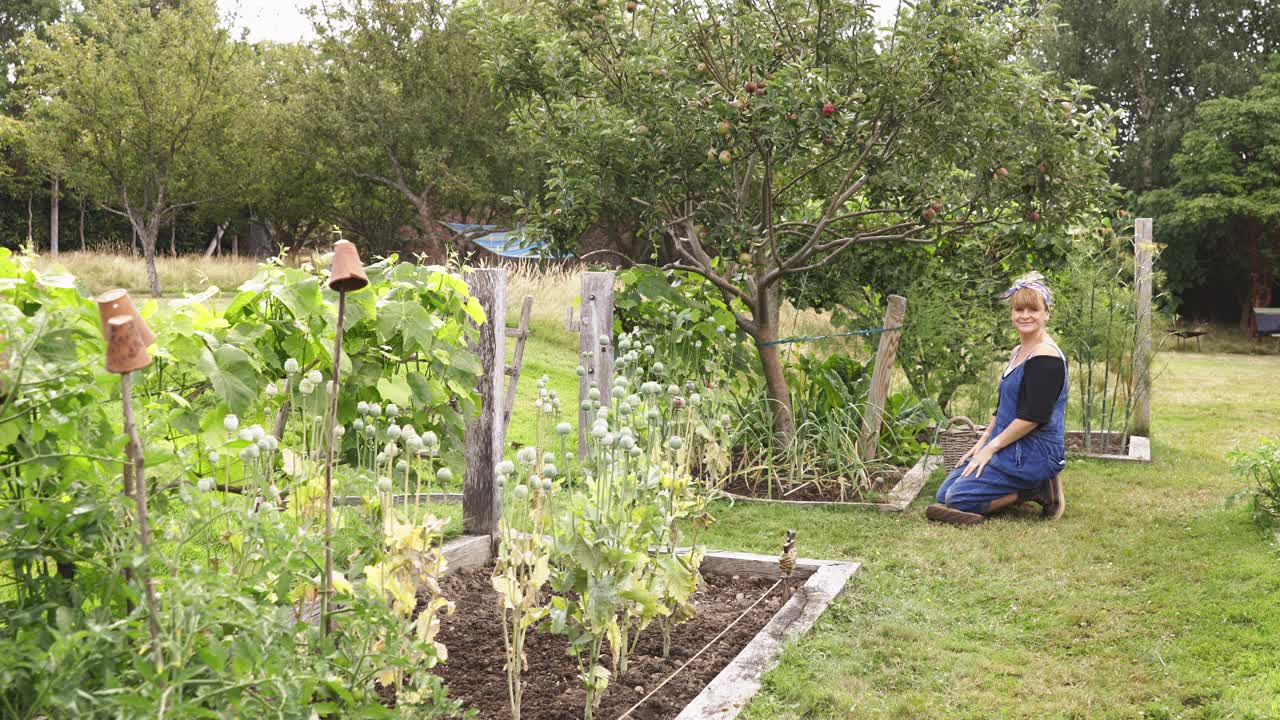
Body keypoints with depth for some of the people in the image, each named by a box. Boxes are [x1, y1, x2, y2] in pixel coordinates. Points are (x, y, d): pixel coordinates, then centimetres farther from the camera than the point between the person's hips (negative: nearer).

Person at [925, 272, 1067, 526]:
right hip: (1011, 447, 10)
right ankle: (1033, 486, 8)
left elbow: (1032, 417, -21)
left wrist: (991, 447, -15)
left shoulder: (1046, 357, -17)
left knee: (958, 499, -17)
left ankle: (1035, 490, -5)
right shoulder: (1018, 353, 14)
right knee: (944, 494, 5)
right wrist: (982, 443, 11)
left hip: (1034, 453, -10)